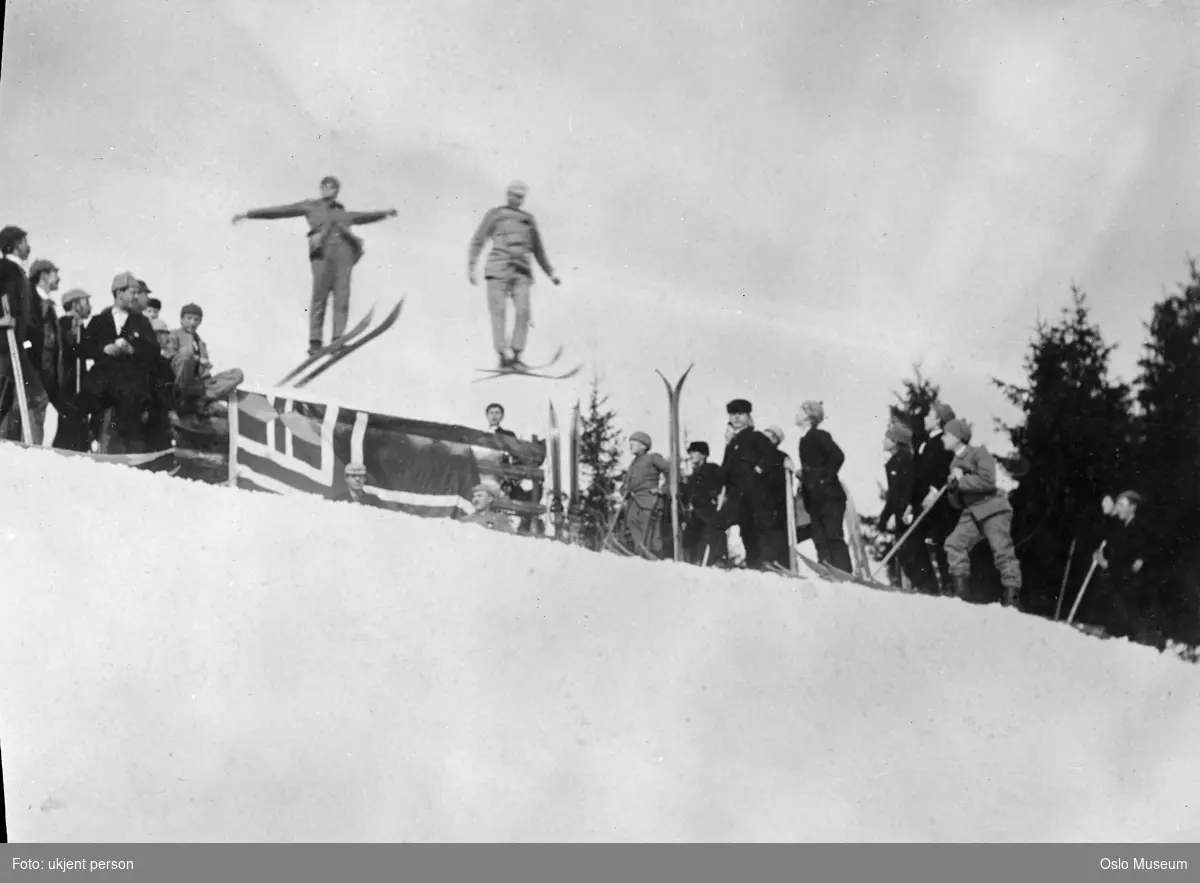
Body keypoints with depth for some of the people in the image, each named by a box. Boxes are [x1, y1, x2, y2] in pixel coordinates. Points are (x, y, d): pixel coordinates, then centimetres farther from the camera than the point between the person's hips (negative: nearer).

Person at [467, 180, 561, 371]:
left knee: (523, 312, -13)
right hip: (498, 269, -3)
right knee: (499, 312, -10)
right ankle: (503, 357, -10)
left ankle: (516, 357, -8)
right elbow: (477, 241, 7)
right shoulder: (495, 214, 12)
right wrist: (471, 266, -4)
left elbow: (538, 249, 29)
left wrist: (550, 273, 25)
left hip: (521, 273, 3)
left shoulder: (529, 219, 21)